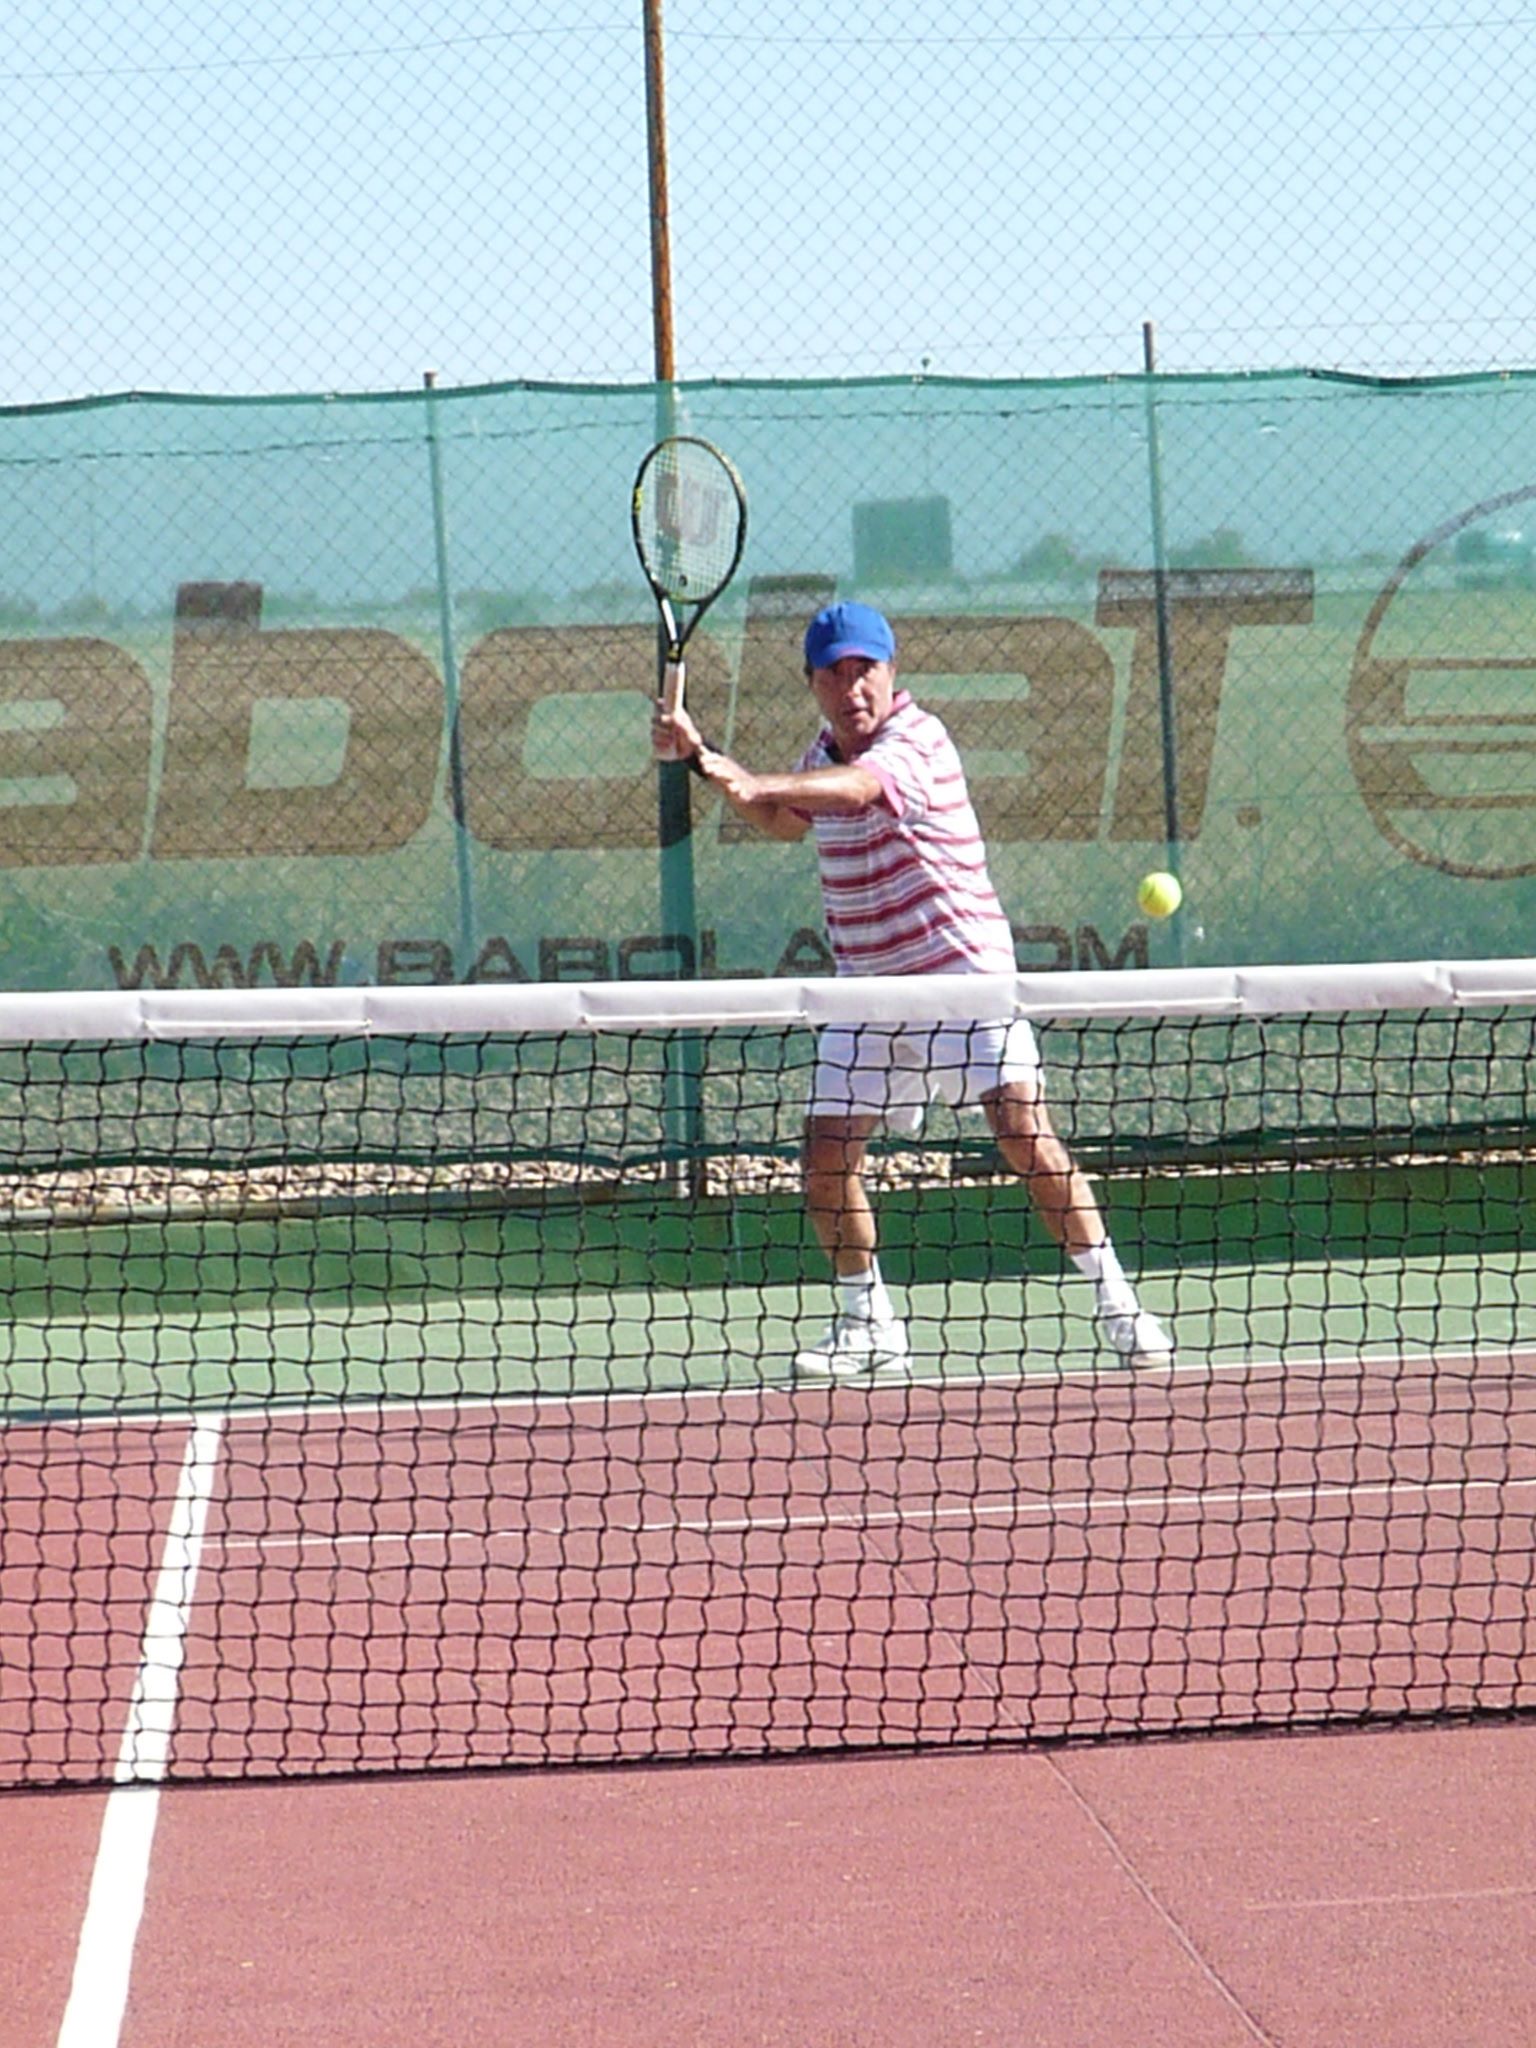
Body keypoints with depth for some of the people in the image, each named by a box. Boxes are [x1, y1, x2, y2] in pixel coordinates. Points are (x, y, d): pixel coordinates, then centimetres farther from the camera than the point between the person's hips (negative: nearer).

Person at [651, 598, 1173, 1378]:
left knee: (1024, 1132, -17)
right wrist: (700, 755, 18)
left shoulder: (915, 741, -16)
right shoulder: (824, 754, 9)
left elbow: (854, 787, -38)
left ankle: (1116, 1303, -7)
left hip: (962, 969, -7)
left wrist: (751, 783, -55)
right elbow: (785, 821, 29)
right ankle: (868, 1325, 20)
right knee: (827, 1159, 1)